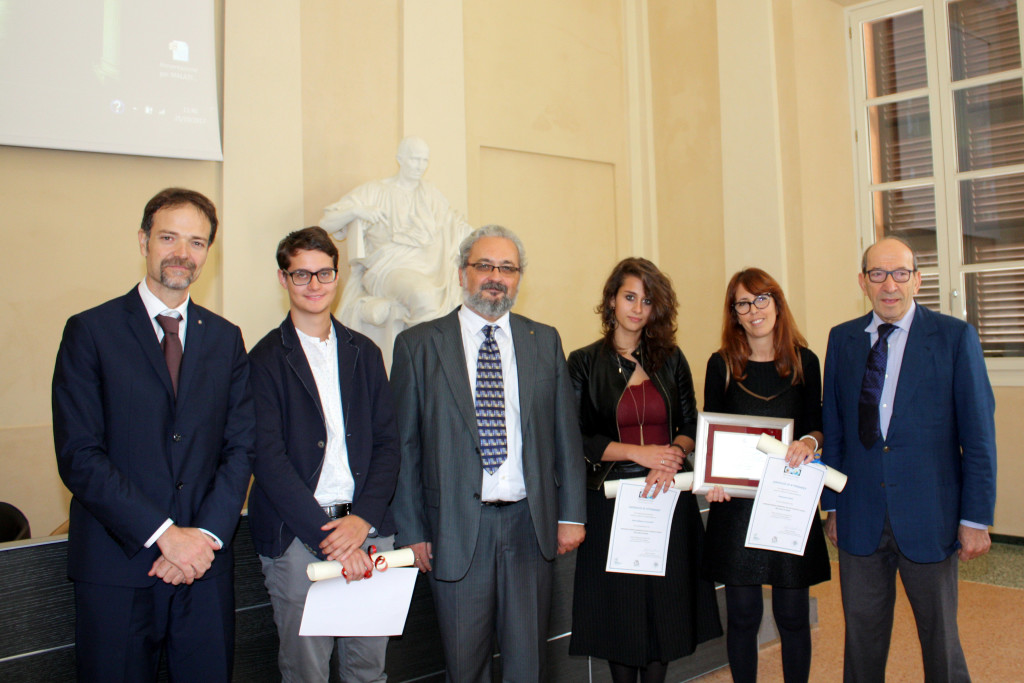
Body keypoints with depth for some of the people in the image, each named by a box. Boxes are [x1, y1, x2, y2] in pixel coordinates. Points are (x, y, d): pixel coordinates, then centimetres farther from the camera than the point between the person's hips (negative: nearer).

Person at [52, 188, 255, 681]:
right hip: (116, 568, -3)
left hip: (206, 565, 3)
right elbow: (78, 457, -10)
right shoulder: (90, 331, -3)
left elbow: (239, 448, 5)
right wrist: (164, 533, -15)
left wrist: (207, 534, -9)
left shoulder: (225, 339, 8)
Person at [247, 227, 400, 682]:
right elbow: (267, 459, -9)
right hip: (297, 537, -3)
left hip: (368, 528, 4)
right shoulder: (265, 360, -2)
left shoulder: (364, 353, 11)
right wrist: (326, 535, -14)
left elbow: (387, 442, 7)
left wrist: (364, 517, -7)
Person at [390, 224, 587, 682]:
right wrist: (410, 529, -3)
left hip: (530, 523, 2)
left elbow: (565, 434, 9)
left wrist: (571, 513, 5)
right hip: (456, 528, -2)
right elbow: (404, 445, 0)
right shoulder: (418, 345, 1)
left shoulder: (545, 342, 9)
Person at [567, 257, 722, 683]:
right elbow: (576, 438, -5)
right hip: (611, 500, -2)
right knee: (620, 605, 6)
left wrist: (671, 459, -12)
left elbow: (690, 426, 9)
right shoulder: (584, 362, 0)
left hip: (668, 497, 2)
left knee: (666, 602, 7)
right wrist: (641, 452, -12)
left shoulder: (670, 360, 9)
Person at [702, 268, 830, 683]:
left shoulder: (804, 361, 4)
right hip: (735, 500, 0)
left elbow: (816, 424, 7)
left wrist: (809, 441, -16)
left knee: (793, 614, 8)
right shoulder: (721, 364, 2)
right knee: (742, 614, 7)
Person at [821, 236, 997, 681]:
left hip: (929, 518, -2)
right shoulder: (842, 339, 5)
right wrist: (832, 505, 7)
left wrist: (976, 518, -7)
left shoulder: (955, 337, -4)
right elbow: (834, 428, 7)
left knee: (940, 638, 14)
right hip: (861, 518, 2)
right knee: (862, 639, 13)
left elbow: (979, 435, -5)